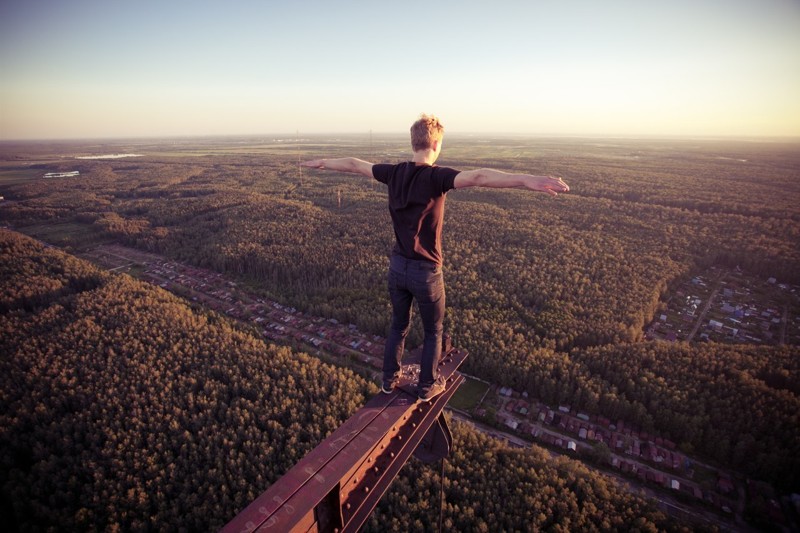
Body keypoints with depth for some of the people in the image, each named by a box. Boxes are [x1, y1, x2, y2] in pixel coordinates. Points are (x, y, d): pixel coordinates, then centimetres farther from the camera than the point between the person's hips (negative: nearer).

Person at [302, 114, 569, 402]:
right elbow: (478, 177, -36)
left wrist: (323, 162, 31)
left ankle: (390, 379, 38)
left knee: (398, 326, 24)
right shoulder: (437, 177, -18)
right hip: (426, 271, -5)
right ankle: (428, 386, 32)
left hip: (397, 266, 5)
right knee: (433, 332, 17)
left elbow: (353, 164, 14)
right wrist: (526, 180, -47)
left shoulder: (393, 173, -1)